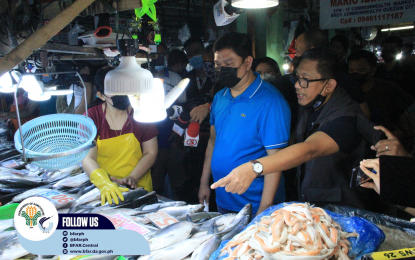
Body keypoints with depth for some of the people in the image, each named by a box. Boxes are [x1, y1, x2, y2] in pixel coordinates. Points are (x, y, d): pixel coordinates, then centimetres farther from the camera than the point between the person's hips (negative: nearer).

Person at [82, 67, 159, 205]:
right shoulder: (91, 116, 1)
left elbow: (150, 153, 4)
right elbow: (87, 158, -9)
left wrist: (132, 177, -11)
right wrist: (104, 183, -26)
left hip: (138, 187, -1)